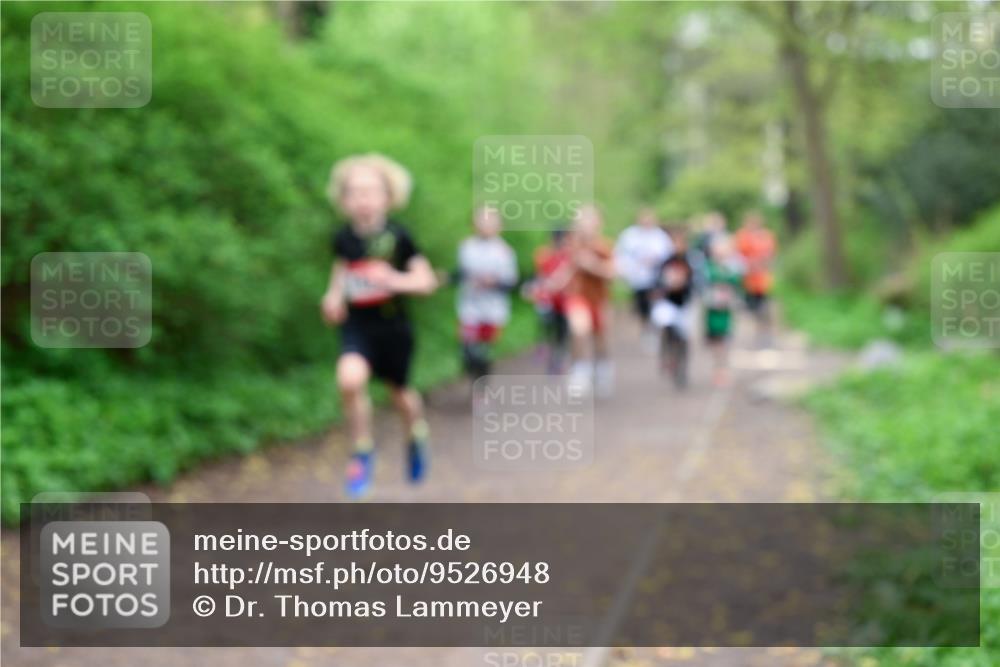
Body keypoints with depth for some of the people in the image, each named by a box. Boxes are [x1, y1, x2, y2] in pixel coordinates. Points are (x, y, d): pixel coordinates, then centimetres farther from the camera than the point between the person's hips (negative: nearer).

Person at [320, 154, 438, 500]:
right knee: (350, 379, -26)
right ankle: (362, 451, -6)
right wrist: (334, 296, 2)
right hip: (357, 325, 1)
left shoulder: (397, 236, -13)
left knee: (400, 392, 16)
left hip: (393, 326, -1)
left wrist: (396, 280, -28)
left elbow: (426, 280, -10)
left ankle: (417, 436, 50)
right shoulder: (343, 237, -4)